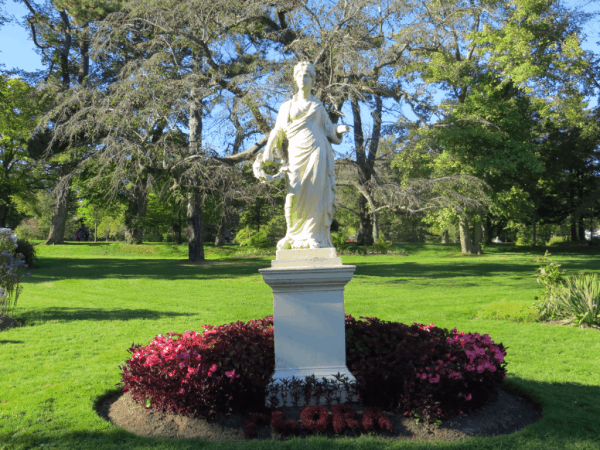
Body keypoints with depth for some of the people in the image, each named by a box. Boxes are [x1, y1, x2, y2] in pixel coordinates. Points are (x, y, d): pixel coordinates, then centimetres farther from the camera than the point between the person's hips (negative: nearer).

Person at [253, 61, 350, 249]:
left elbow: (329, 131, 16)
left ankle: (316, 238, -8)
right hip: (296, 155, 1)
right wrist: (268, 151, 0)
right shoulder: (287, 107, 20)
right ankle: (296, 237, 5)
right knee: (297, 197, -8)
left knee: (316, 195, -11)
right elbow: (278, 132, 15)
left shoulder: (318, 107, 19)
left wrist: (340, 129, -6)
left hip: (316, 151, -1)